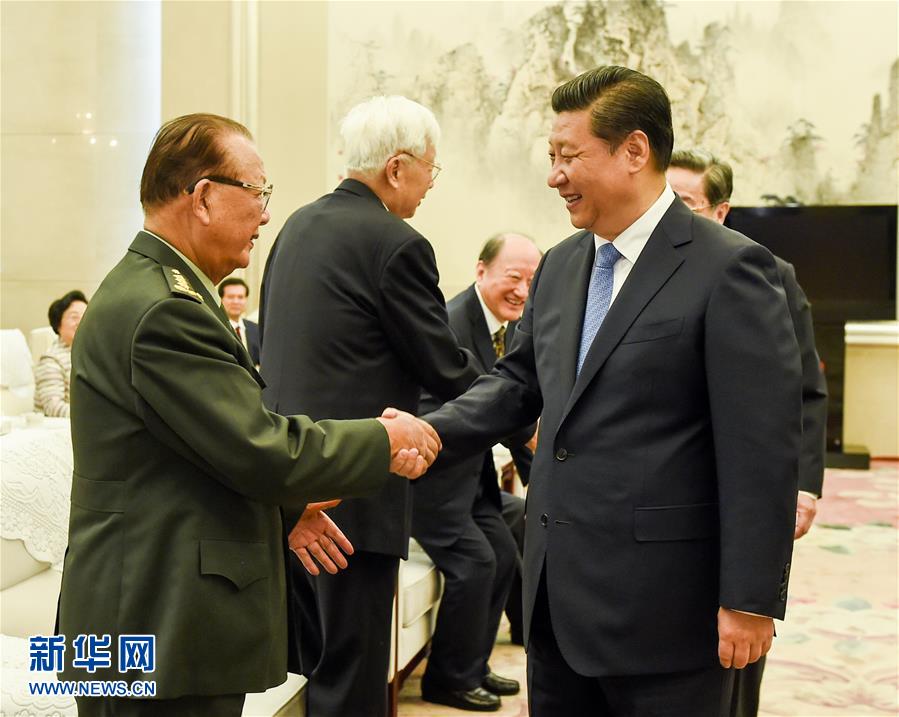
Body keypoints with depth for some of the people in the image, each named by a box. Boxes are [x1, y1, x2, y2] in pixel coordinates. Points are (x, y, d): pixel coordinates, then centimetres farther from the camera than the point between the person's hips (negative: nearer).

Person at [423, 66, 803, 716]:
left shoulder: (728, 269, -13)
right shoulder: (560, 267, 10)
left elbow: (763, 449, -15)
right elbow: (518, 382, 15)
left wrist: (750, 600, -14)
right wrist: (428, 432, -3)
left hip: (661, 604, -7)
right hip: (557, 593, 7)